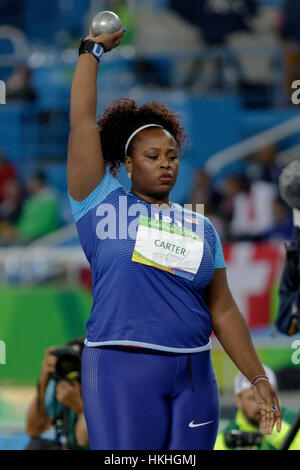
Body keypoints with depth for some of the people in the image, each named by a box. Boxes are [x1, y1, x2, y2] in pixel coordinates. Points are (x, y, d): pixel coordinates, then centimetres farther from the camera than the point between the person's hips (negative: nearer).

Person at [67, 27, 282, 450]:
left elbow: (223, 310, 14)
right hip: (122, 369, -4)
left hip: (193, 374, 4)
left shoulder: (201, 227, 15)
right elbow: (82, 119, 1)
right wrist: (93, 51, 9)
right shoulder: (105, 203, 5)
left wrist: (258, 378, 8)